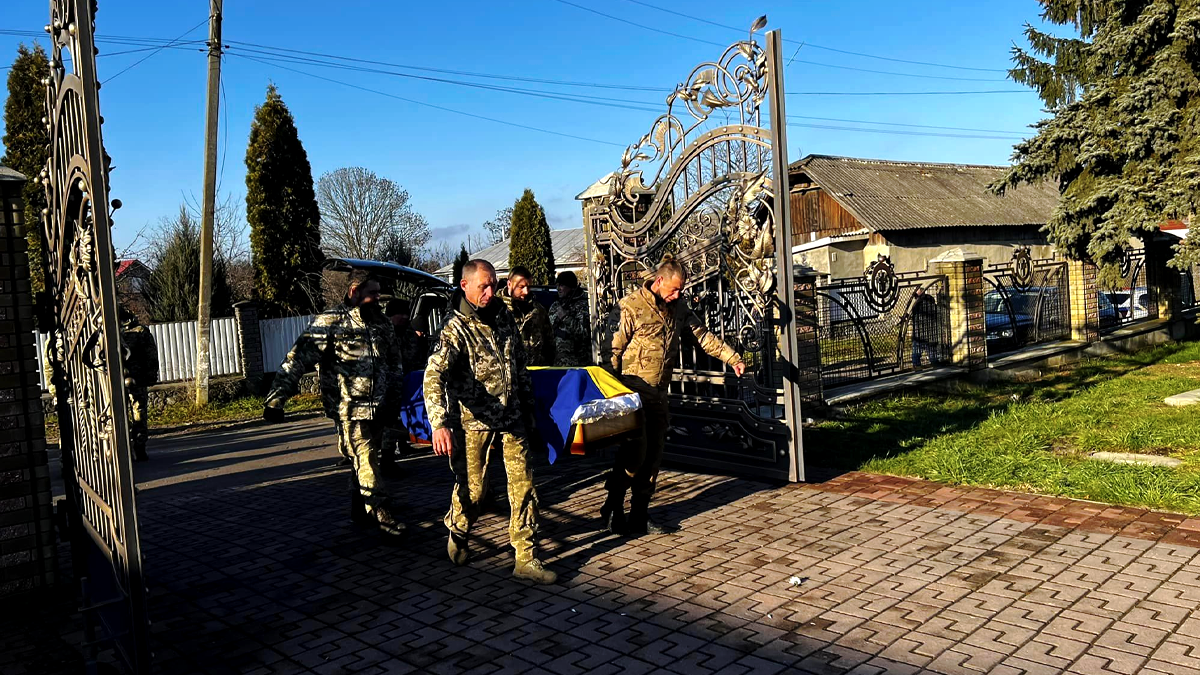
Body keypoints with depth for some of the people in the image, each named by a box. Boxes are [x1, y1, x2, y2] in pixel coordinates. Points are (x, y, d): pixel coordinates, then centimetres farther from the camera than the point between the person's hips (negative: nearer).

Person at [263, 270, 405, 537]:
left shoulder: (382, 323, 10)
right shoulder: (331, 321, -10)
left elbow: (395, 361, 22)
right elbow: (299, 358, -15)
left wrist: (394, 395, 15)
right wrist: (276, 398, -20)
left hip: (378, 407, 7)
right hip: (349, 408, -7)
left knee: (367, 459, 17)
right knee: (365, 460, -5)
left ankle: (360, 509, 33)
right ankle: (380, 513, 3)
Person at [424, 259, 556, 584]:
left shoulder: (503, 316, 5)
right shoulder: (456, 329, -14)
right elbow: (434, 375, -26)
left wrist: (527, 405, 17)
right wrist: (440, 423, -38)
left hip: (511, 416, 5)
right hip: (475, 420, -5)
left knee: (523, 484, 2)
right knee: (472, 488, 5)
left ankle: (526, 559, 9)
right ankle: (458, 535, 37)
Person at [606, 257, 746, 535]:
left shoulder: (678, 309, 10)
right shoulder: (632, 306, -9)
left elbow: (703, 335, 18)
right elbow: (614, 350, -9)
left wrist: (732, 358, 12)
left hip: (659, 393, 6)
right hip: (633, 389, -6)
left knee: (653, 455, 7)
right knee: (635, 451, -11)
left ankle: (639, 517, 17)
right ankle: (613, 509, 7)